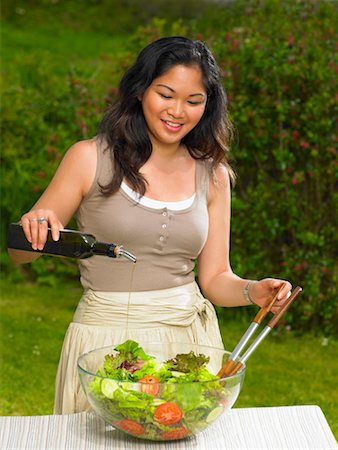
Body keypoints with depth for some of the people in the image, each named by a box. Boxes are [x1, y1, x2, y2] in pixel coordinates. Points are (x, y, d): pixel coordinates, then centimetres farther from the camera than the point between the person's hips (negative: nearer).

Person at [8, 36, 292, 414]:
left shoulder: (212, 174, 4)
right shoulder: (90, 159, -6)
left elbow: (215, 277, 7)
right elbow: (20, 253, -1)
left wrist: (252, 291, -13)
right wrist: (34, 230, -23)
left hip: (190, 335, 3)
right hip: (107, 335, -3)